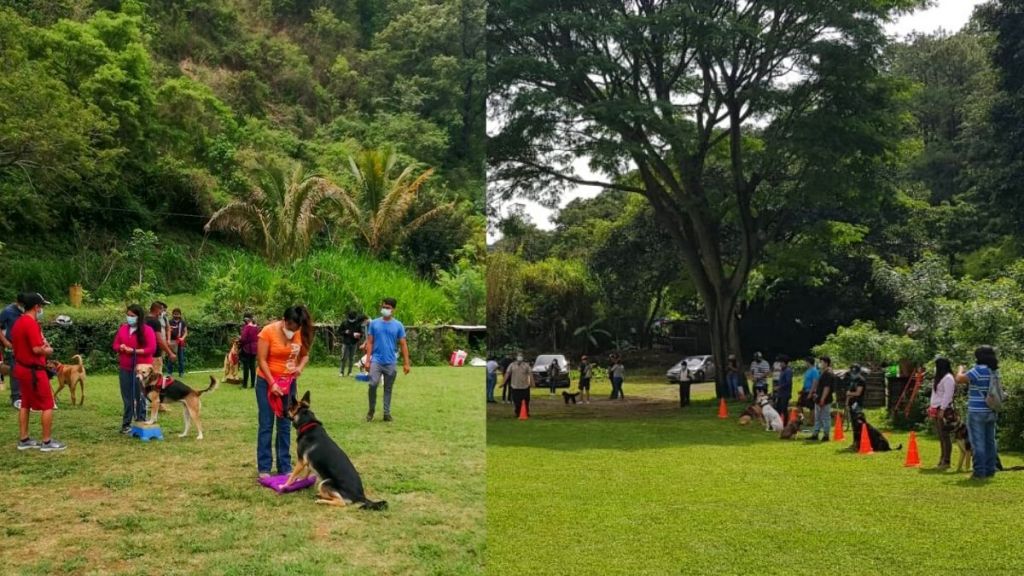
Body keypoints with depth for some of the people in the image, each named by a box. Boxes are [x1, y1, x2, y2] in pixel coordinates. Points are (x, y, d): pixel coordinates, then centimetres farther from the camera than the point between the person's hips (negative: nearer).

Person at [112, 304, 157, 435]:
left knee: (140, 396, 1)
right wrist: (121, 347, -11)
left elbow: (151, 349, -11)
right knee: (127, 397, 8)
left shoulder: (147, 330, -6)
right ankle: (126, 424, 13)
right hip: (124, 368, 4)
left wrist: (134, 351, -18)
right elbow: (115, 345, 12)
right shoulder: (123, 328, 10)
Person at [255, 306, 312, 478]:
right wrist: (272, 383, -21)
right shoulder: (268, 331, -18)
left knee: (285, 425, 8)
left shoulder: (300, 333, -7)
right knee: (266, 425, 0)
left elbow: (305, 355, 7)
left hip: (289, 383, 4)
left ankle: (285, 467, 14)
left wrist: (300, 367, -15)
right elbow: (261, 360, -16)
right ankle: (264, 468, 7)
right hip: (266, 382, -4)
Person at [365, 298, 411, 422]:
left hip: (391, 362, 1)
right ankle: (371, 410, 2)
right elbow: (370, 342, 5)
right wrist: (368, 360, -2)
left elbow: (403, 345, 4)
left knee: (388, 388, 8)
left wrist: (406, 363, 0)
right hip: (376, 360, -1)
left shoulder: (398, 325, 2)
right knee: (373, 384, -17)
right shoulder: (374, 323, 3)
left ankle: (387, 413, 17)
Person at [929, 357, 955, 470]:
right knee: (940, 436, 11)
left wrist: (942, 409, -21)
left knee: (945, 436, -8)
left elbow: (948, 395, -18)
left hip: (943, 410, -10)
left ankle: (946, 461, -6)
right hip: (936, 410, 10)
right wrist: (931, 407, 19)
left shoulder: (948, 378, -11)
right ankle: (942, 459, 15)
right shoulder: (939, 377, 20)